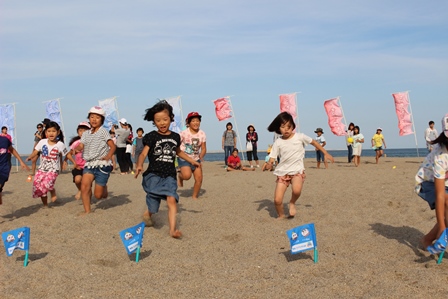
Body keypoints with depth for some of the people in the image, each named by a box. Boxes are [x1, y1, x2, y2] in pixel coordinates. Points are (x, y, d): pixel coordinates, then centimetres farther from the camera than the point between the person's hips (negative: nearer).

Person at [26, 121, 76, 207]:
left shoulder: (60, 144, -7)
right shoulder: (42, 142, -1)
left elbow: (67, 154, 1)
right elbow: (35, 151, -3)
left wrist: (74, 163, 0)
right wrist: (30, 157, -21)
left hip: (53, 169, -4)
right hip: (42, 168, 4)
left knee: (47, 184, -25)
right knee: (37, 184, 0)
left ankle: (53, 192, 12)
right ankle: (45, 205, 20)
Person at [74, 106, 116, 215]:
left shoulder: (103, 131, 0)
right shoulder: (86, 133, 13)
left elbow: (113, 146, -6)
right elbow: (81, 145, 3)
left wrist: (108, 157, -23)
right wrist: (77, 149, -21)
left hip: (102, 165, -4)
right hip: (89, 164, 4)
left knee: (98, 195, -2)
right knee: (84, 186, -19)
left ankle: (104, 188, 33)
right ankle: (87, 210, -7)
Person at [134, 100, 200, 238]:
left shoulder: (175, 137, 12)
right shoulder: (151, 137, 0)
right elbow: (143, 154, -7)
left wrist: (192, 161, 29)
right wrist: (139, 165, -27)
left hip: (169, 175, 3)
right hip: (153, 174, -2)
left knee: (172, 199, -15)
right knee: (154, 199, -10)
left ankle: (172, 229, -13)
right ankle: (148, 213, 26)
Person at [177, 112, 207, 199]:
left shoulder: (202, 134, -2)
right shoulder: (184, 133, -12)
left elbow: (203, 148, 2)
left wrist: (201, 156, -15)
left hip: (196, 159, 4)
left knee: (199, 178, -4)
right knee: (187, 175, -25)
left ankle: (194, 196, 17)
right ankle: (180, 176, 12)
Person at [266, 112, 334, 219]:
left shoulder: (300, 137, -3)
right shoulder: (278, 142, -1)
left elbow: (314, 142, 10)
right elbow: (272, 157, -2)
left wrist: (326, 154, 11)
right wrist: (269, 163, -25)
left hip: (297, 171, -1)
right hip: (282, 172, 2)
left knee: (296, 190, -33)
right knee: (277, 200, -8)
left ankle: (292, 203, 0)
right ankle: (281, 216, 21)